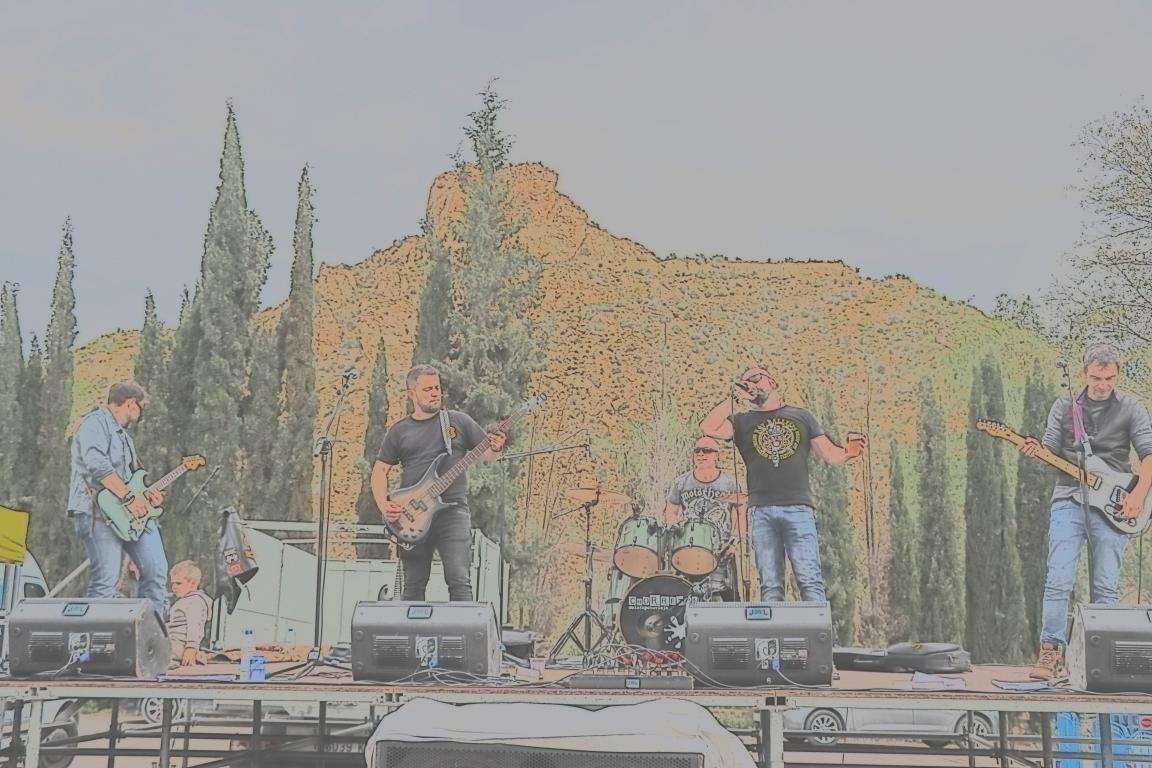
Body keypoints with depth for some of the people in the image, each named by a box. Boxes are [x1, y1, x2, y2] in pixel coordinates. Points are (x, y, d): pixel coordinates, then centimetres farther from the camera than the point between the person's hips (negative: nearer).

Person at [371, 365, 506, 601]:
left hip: (453, 511, -2)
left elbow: (487, 455, 9)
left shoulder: (459, 421, 8)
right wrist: (384, 505, -4)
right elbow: (380, 471, 12)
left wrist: (496, 449, -15)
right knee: (413, 585, 6)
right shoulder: (399, 431, 11)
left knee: (459, 581, -10)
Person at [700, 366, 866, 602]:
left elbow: (830, 454, 13)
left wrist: (849, 452, -9)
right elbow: (708, 428, -2)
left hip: (799, 508, -1)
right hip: (761, 511, 1)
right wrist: (733, 398, 2)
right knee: (770, 584, -2)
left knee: (810, 579, -9)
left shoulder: (801, 416, 18)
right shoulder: (742, 422, 16)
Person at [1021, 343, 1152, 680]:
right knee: (1058, 581, -9)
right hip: (1068, 500, 1)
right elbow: (1051, 450, 9)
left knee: (1106, 586, 0)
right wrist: (1035, 451, -14)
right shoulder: (1063, 407, 11)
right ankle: (1051, 651, -5)